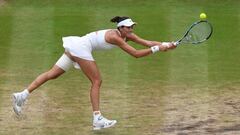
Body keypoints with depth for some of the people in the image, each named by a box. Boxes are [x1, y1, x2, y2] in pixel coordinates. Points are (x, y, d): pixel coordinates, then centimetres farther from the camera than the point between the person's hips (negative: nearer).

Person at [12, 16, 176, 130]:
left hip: (75, 47, 9)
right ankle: (97, 119, -8)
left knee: (52, 74, 7)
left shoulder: (127, 35, 7)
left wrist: (166, 44, -5)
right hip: (81, 47, -9)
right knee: (97, 81, -6)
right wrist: (156, 49, -19)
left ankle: (22, 95, 4)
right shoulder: (115, 37, -18)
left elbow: (147, 42, 4)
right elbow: (136, 54, -22)